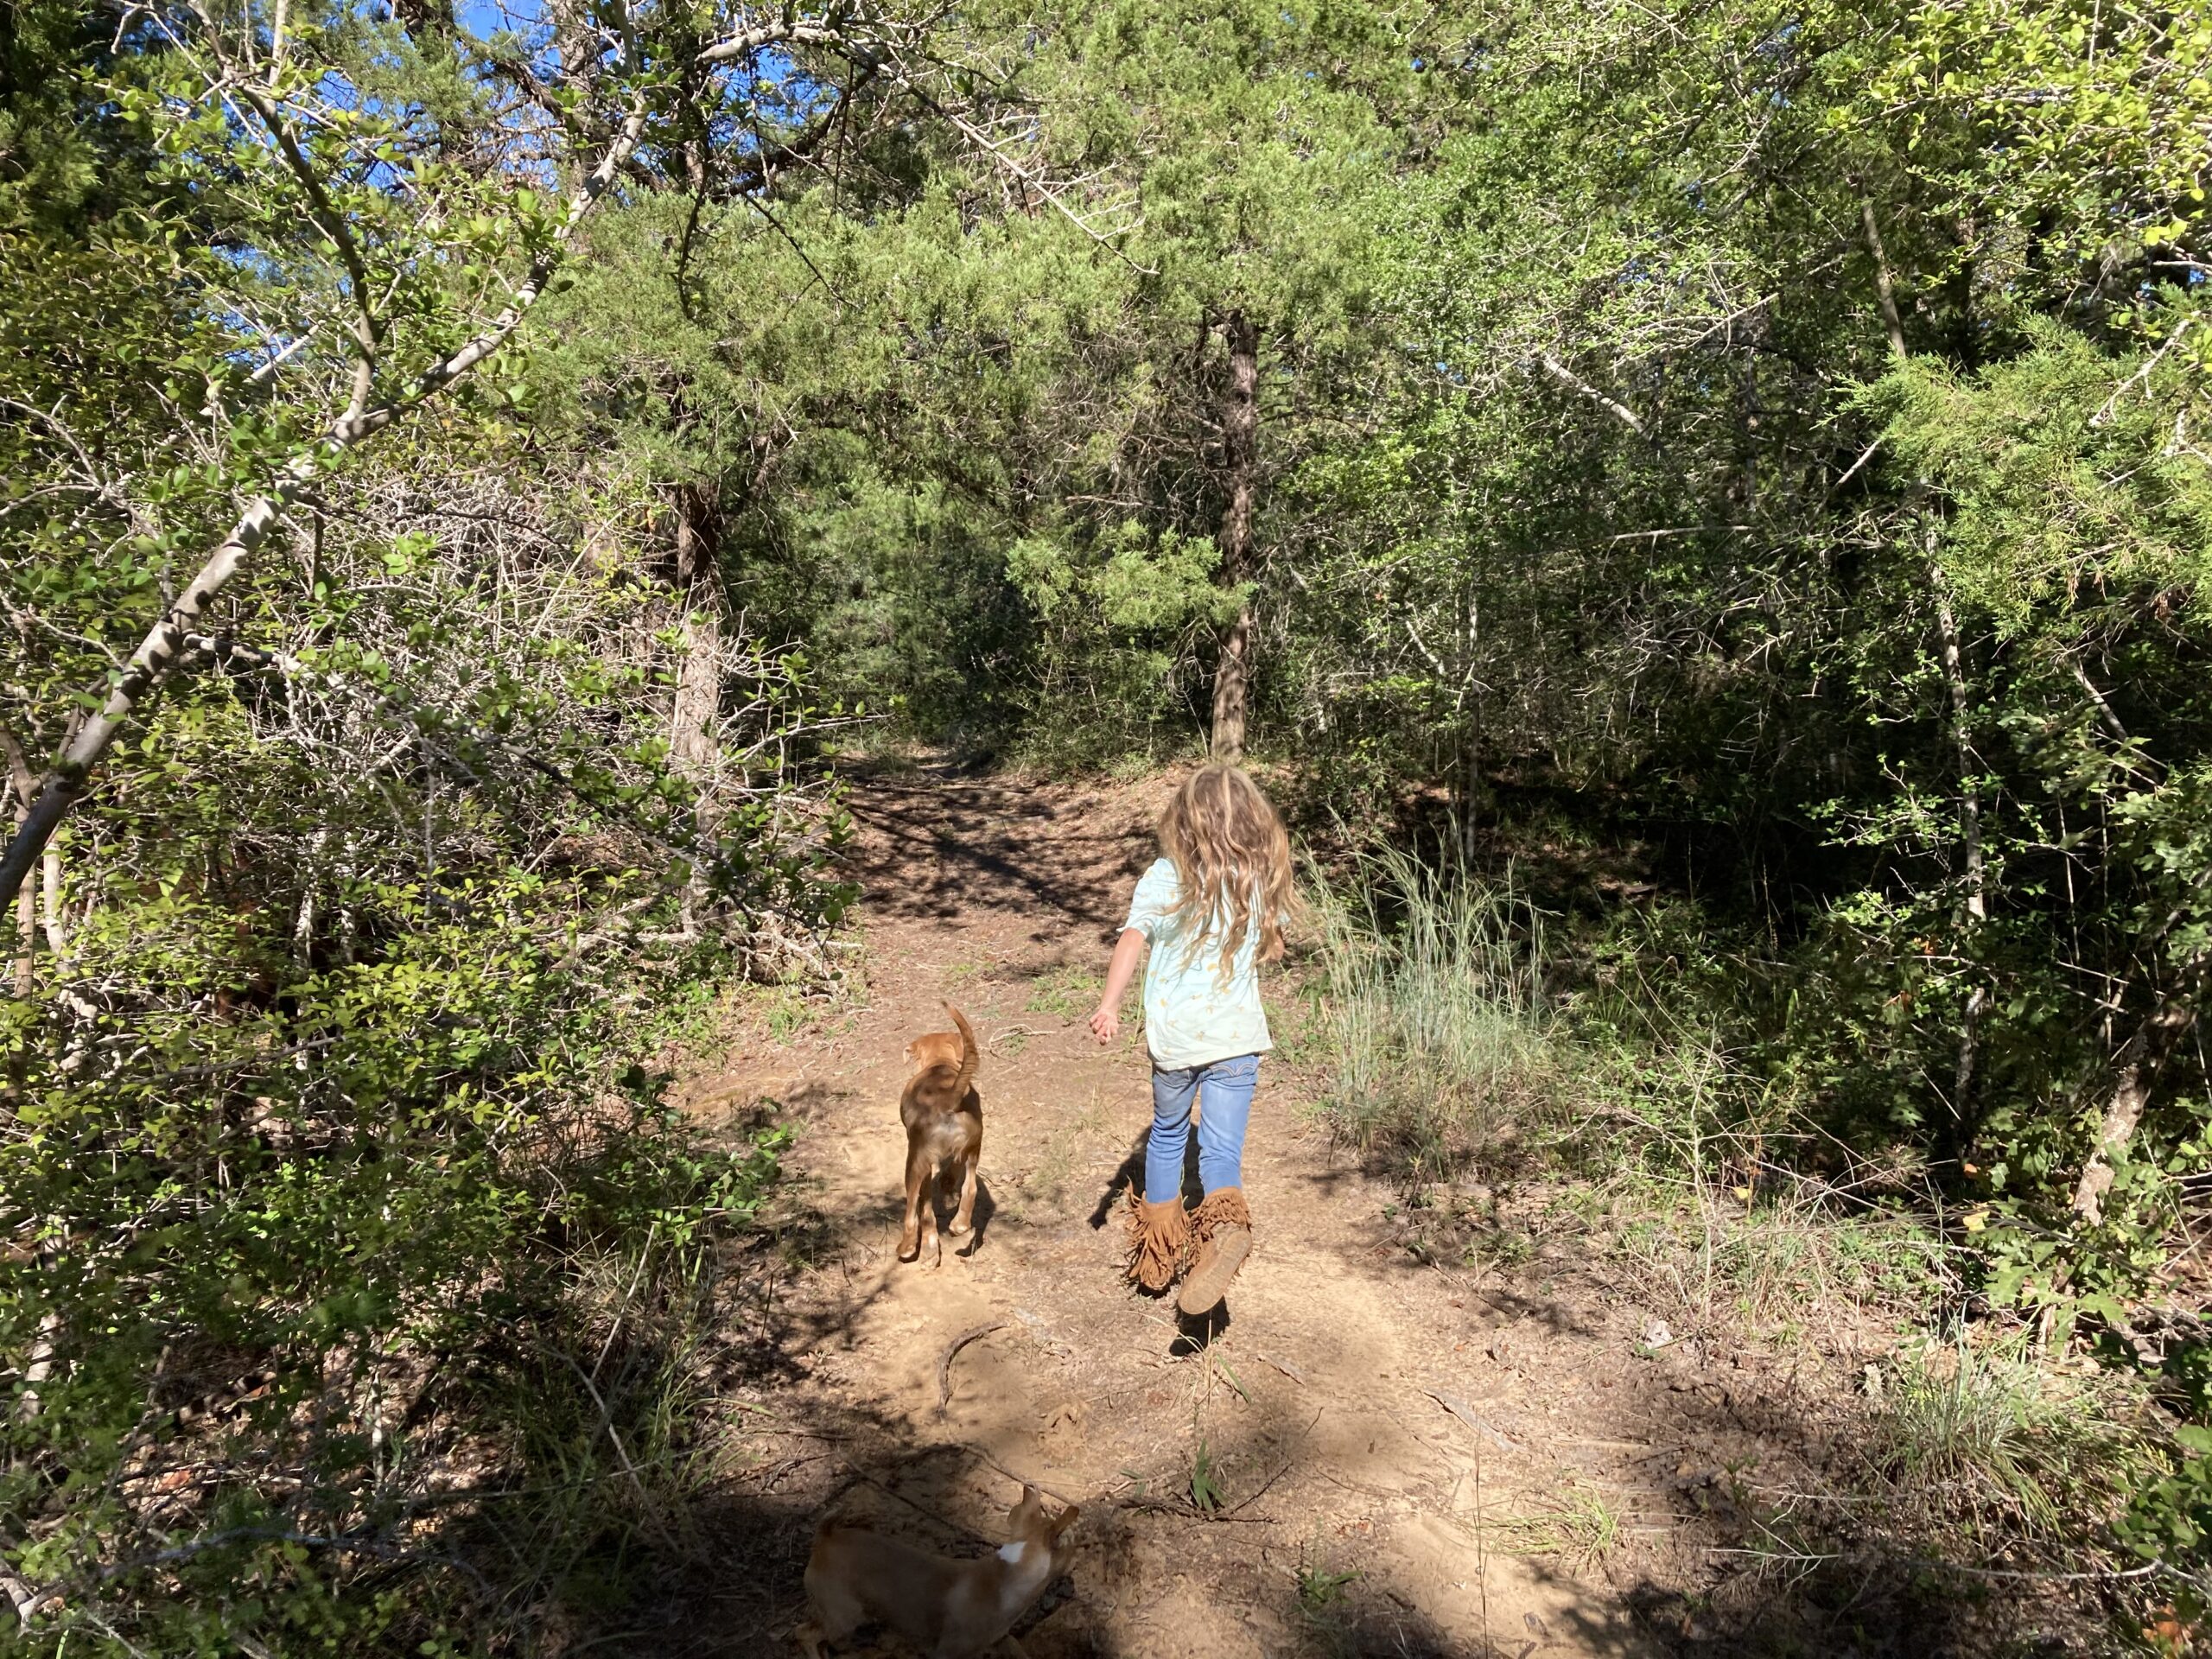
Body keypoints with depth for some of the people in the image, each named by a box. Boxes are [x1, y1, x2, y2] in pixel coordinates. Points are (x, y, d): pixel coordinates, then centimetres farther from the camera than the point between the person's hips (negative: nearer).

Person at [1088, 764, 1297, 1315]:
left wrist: (1108, 1004, -34)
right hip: (1237, 1037, 1)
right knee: (1222, 1151, 2)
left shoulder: (1164, 877, -8)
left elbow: (1132, 939, -24)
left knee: (1167, 1135, 22)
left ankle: (1159, 1250, 35)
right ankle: (1227, 1224, -29)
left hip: (1174, 1036, 0)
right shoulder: (1262, 882, 0)